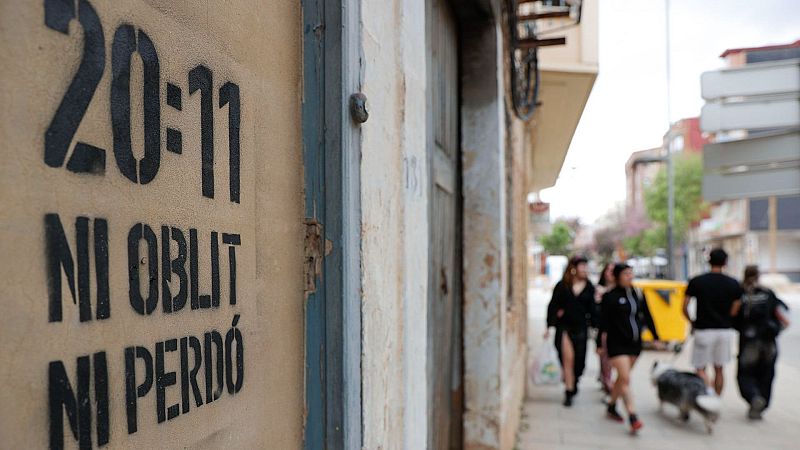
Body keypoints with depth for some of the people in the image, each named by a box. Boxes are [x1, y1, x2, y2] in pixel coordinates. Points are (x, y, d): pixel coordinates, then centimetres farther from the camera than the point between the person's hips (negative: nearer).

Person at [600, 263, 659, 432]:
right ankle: (633, 418, -13)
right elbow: (603, 322, -9)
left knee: (622, 377, 16)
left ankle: (611, 407, 33)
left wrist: (656, 337, 12)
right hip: (617, 344, -6)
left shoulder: (638, 295, 8)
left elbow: (647, 317, 15)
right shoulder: (610, 297, -8)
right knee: (625, 379, -11)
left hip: (635, 342, 6)